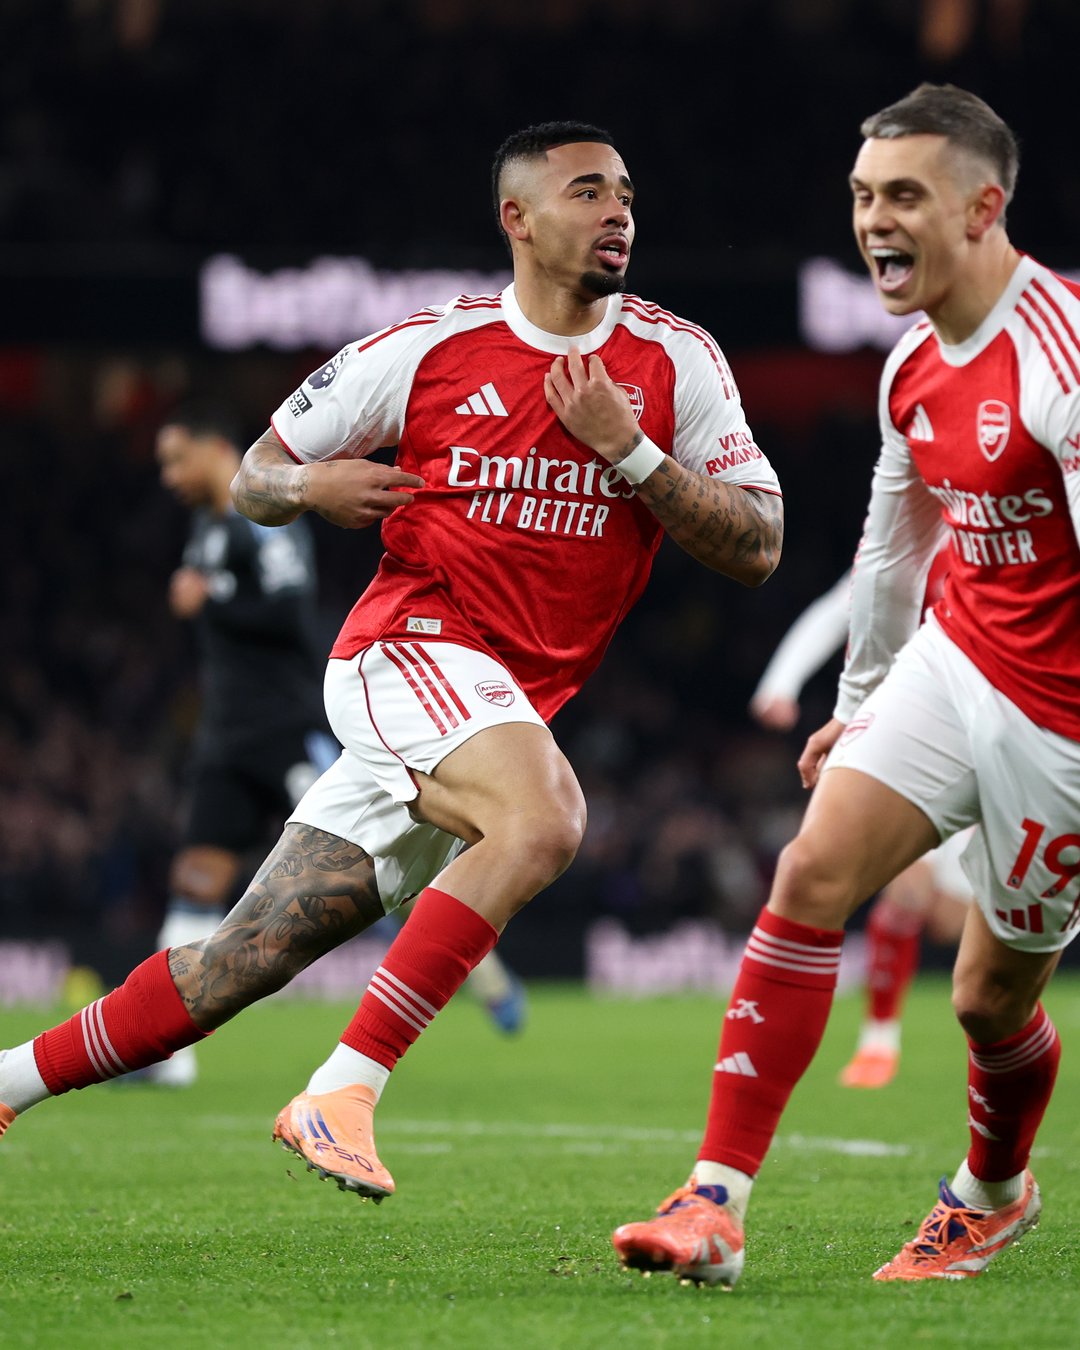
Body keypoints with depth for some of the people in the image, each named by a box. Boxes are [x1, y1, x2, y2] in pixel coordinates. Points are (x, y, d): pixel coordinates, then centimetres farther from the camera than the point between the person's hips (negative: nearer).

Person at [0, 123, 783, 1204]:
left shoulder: (674, 361, 4)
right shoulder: (427, 349, 1)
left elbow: (756, 548, -1)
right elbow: (253, 479, 12)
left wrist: (628, 449, -12)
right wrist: (311, 486, -12)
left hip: (512, 708, 3)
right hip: (410, 653, -3)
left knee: (246, 961, 2)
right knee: (542, 819, -34)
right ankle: (341, 1090, -31)